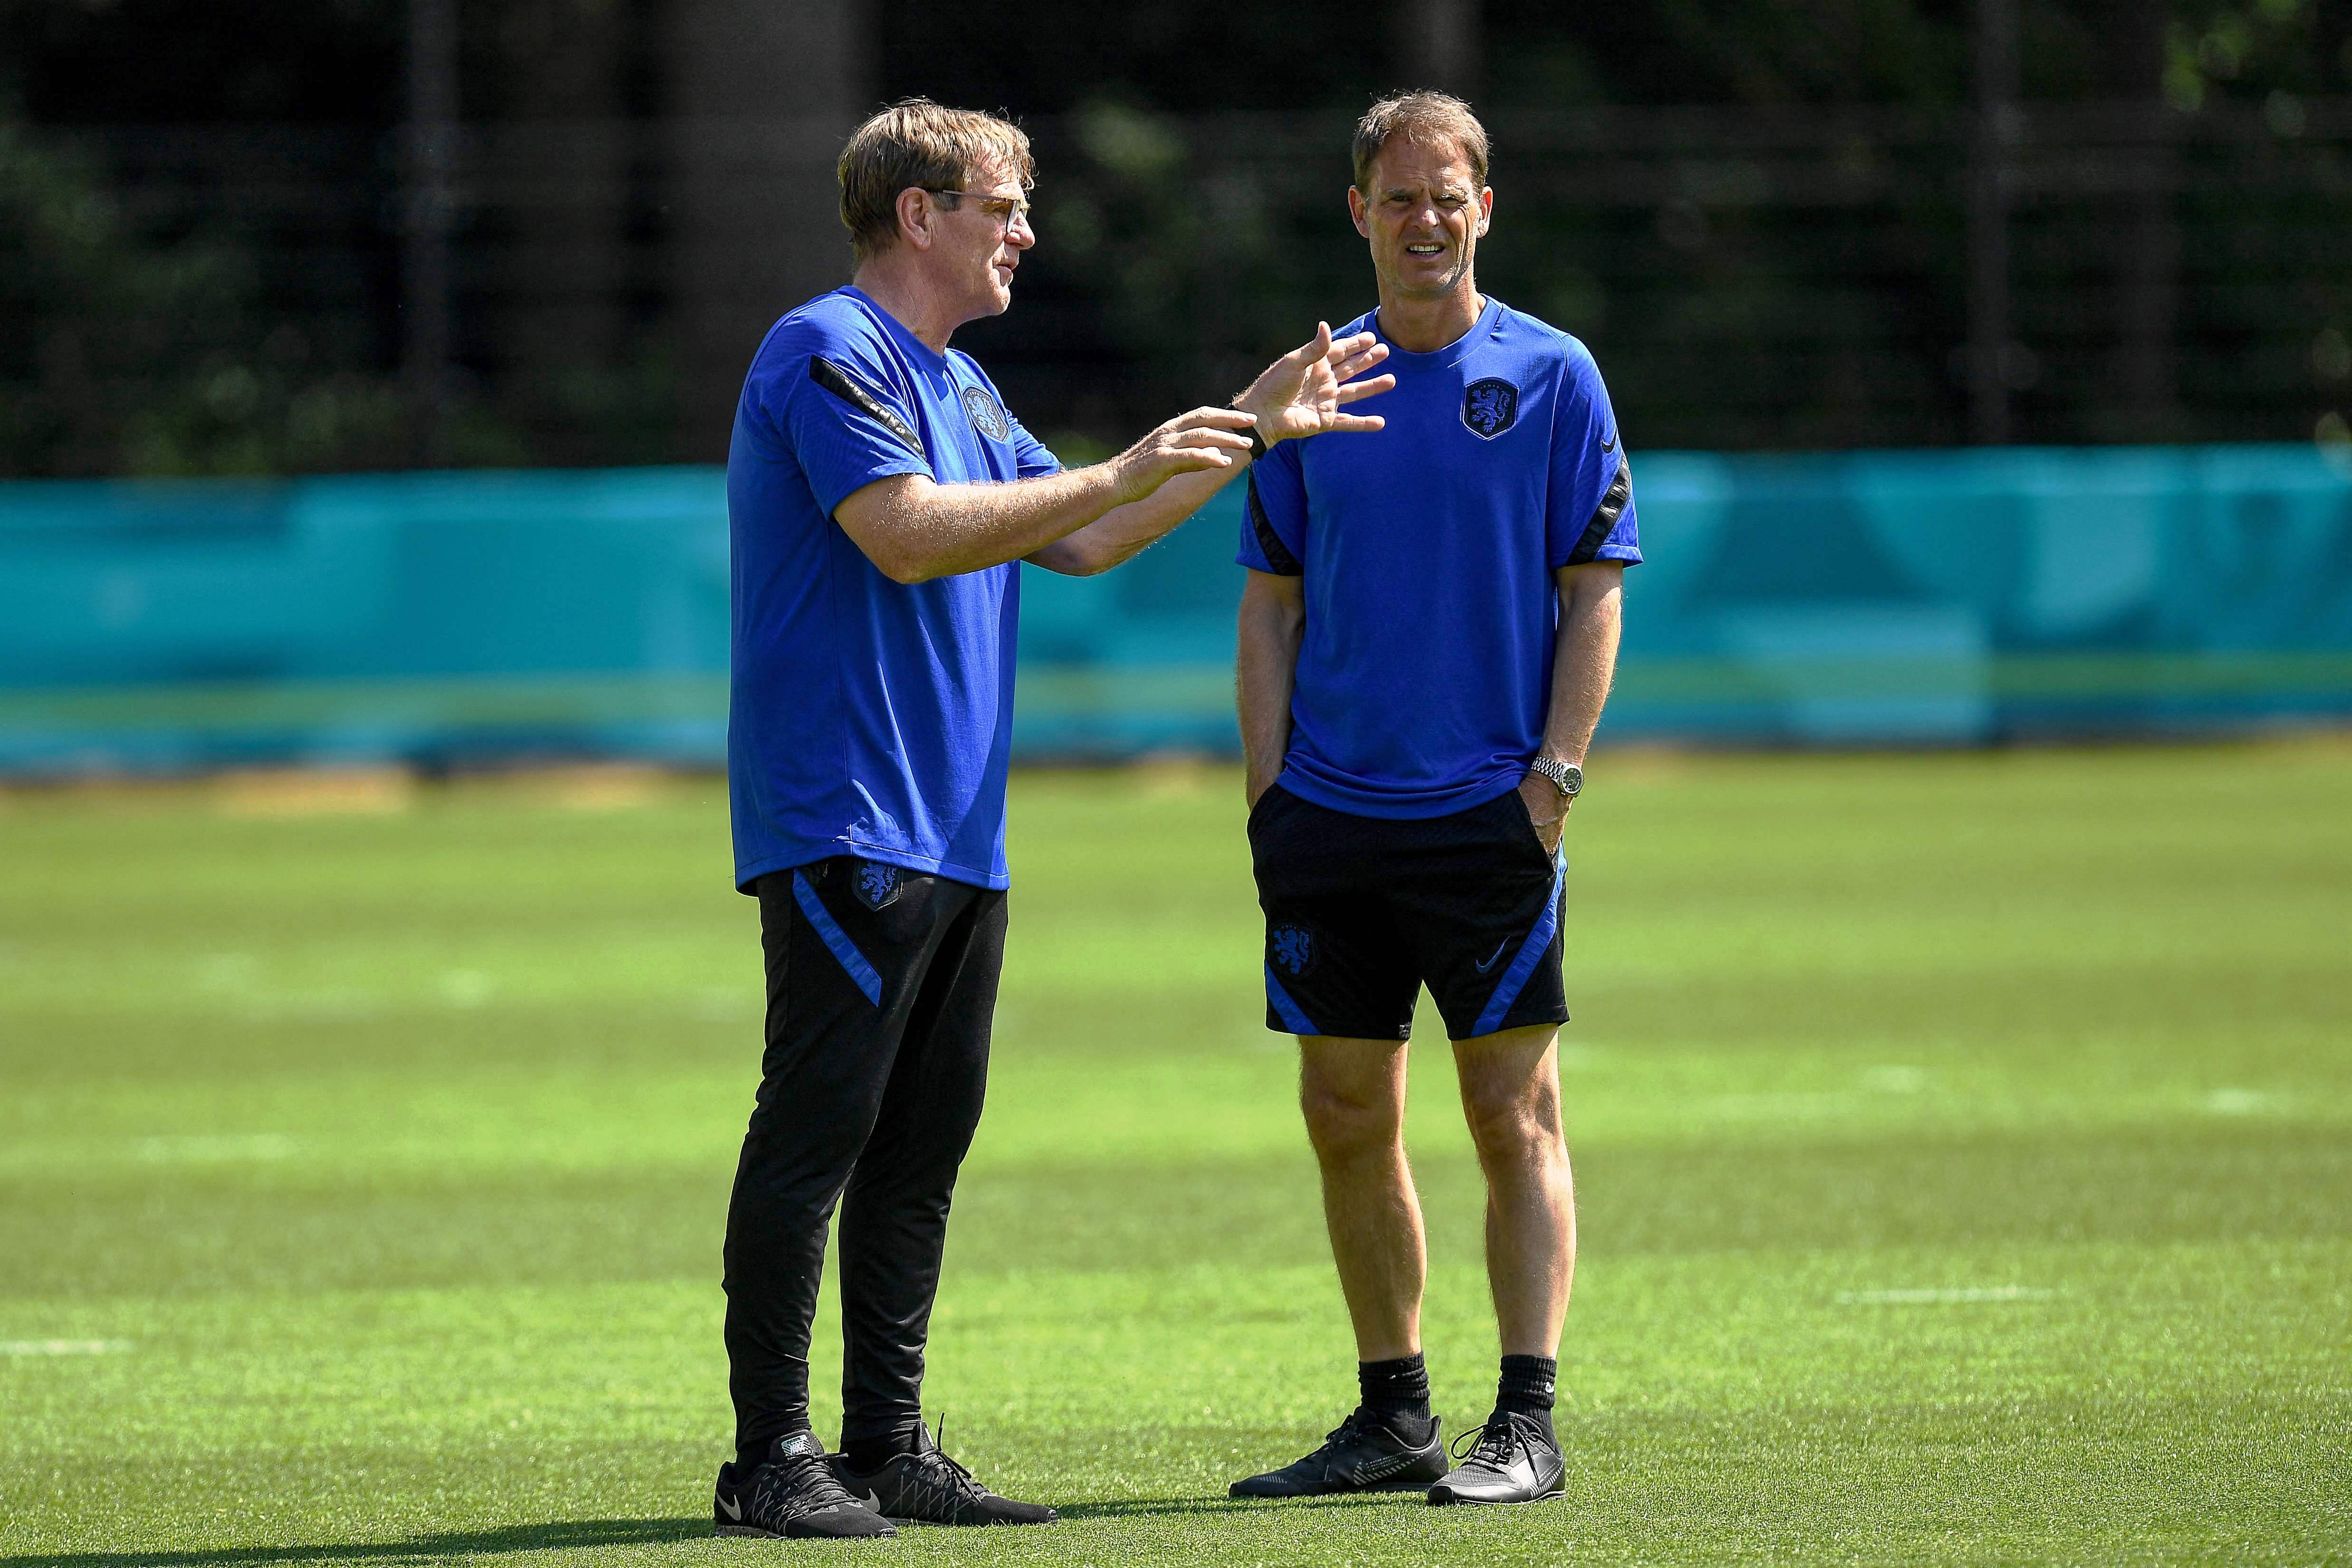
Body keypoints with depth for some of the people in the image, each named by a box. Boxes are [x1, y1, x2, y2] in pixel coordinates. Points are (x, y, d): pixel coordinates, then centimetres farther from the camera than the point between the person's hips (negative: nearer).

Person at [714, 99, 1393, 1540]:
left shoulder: (957, 385, 21)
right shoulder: (829, 354, -9)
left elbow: (1077, 542, 28)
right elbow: (906, 535, -21)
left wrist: (1252, 431, 26)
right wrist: (1119, 475, -18)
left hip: (956, 834, 10)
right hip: (843, 826, -10)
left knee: (923, 1144, 9)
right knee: (817, 1133, -10)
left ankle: (890, 1449, 14)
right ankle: (772, 1461, -9)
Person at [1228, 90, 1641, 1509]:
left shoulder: (1552, 378, 0)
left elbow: (1595, 594, -1)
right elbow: (1273, 602, 12)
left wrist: (1554, 774, -10)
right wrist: (1269, 789, 4)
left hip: (1490, 810, -4)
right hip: (1332, 811, 4)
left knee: (1515, 1114, -5)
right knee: (1348, 1116, 7)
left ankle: (1528, 1424, -4)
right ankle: (1394, 1416, 17)